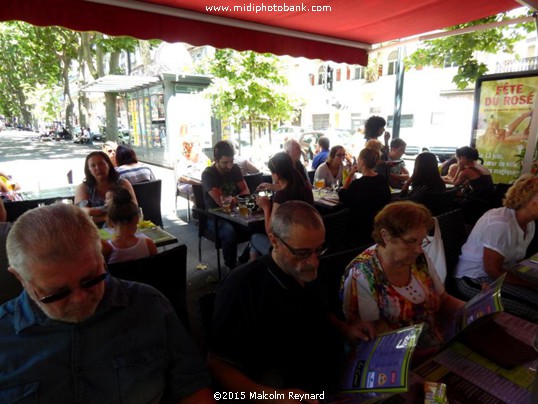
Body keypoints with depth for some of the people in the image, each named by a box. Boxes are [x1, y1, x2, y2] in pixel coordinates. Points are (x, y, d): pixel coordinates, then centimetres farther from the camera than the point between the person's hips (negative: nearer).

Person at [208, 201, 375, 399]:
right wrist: (273, 396, -29)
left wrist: (344, 328, 0)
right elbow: (217, 366, -18)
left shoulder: (307, 270, -1)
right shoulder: (243, 288, -23)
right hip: (289, 393, -4)